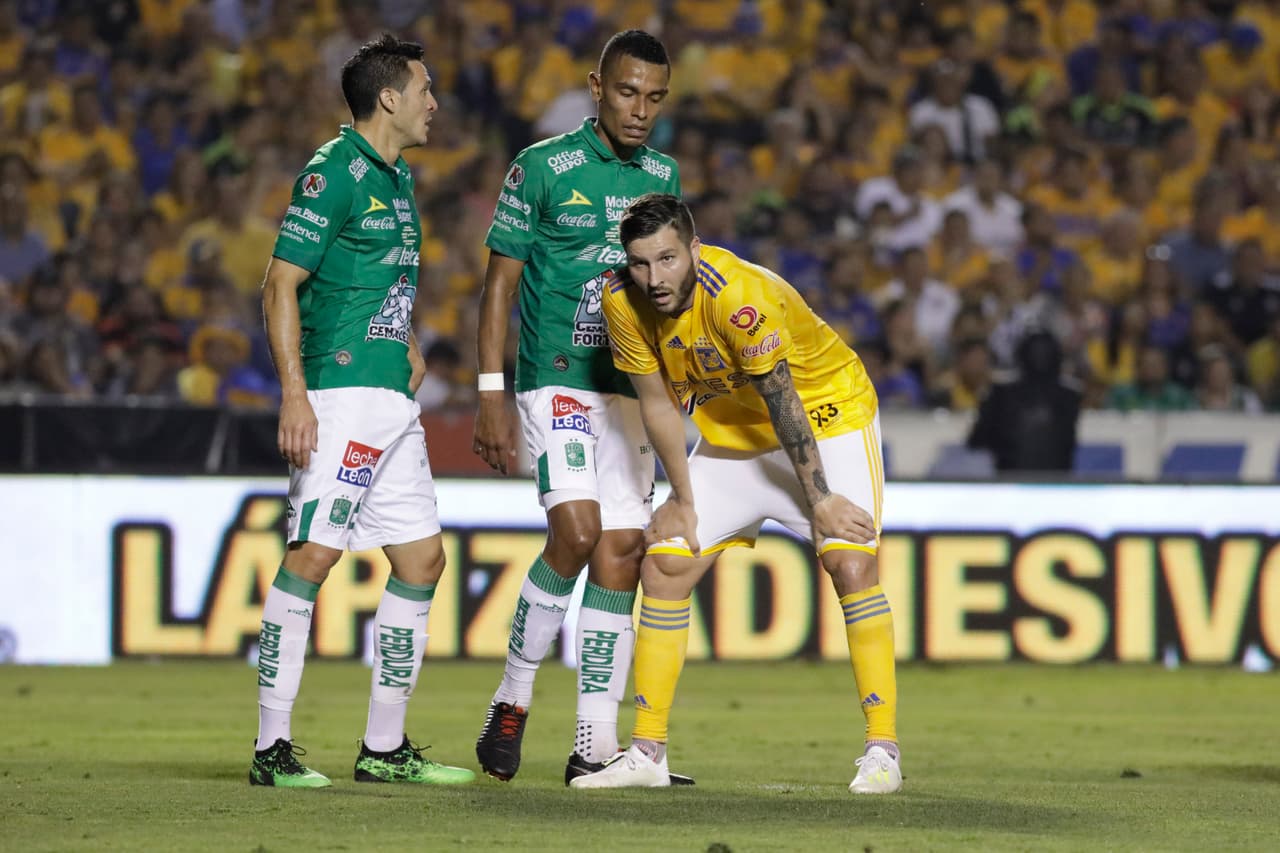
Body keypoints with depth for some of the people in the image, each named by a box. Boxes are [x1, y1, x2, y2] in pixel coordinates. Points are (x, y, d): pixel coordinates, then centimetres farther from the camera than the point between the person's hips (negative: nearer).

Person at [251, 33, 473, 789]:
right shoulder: (334, 172, -10)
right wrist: (294, 395, -22)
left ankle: (385, 748, 16)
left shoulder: (396, 178, 18)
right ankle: (272, 748, -11)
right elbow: (281, 285, -15)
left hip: (393, 400, 10)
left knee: (422, 558, 9)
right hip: (338, 396, -10)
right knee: (313, 555, -13)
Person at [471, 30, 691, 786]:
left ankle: (596, 746, 3)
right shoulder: (542, 167, -4)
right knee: (577, 531, -22)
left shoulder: (664, 177, 10)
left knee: (622, 553, 0)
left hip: (633, 386, 5)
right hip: (557, 379, -5)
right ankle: (513, 698, -2)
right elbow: (501, 281, -2)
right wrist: (492, 395, -8)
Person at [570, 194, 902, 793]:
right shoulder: (623, 302, -16)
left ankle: (882, 750, -16)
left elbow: (784, 403, -28)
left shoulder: (739, 295, -34)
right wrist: (685, 502, -6)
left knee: (850, 561, -21)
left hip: (825, 413, -6)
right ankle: (647, 752, 6)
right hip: (733, 432, 6)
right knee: (664, 562, -1)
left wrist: (821, 500, -24)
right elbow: (659, 404, -6)